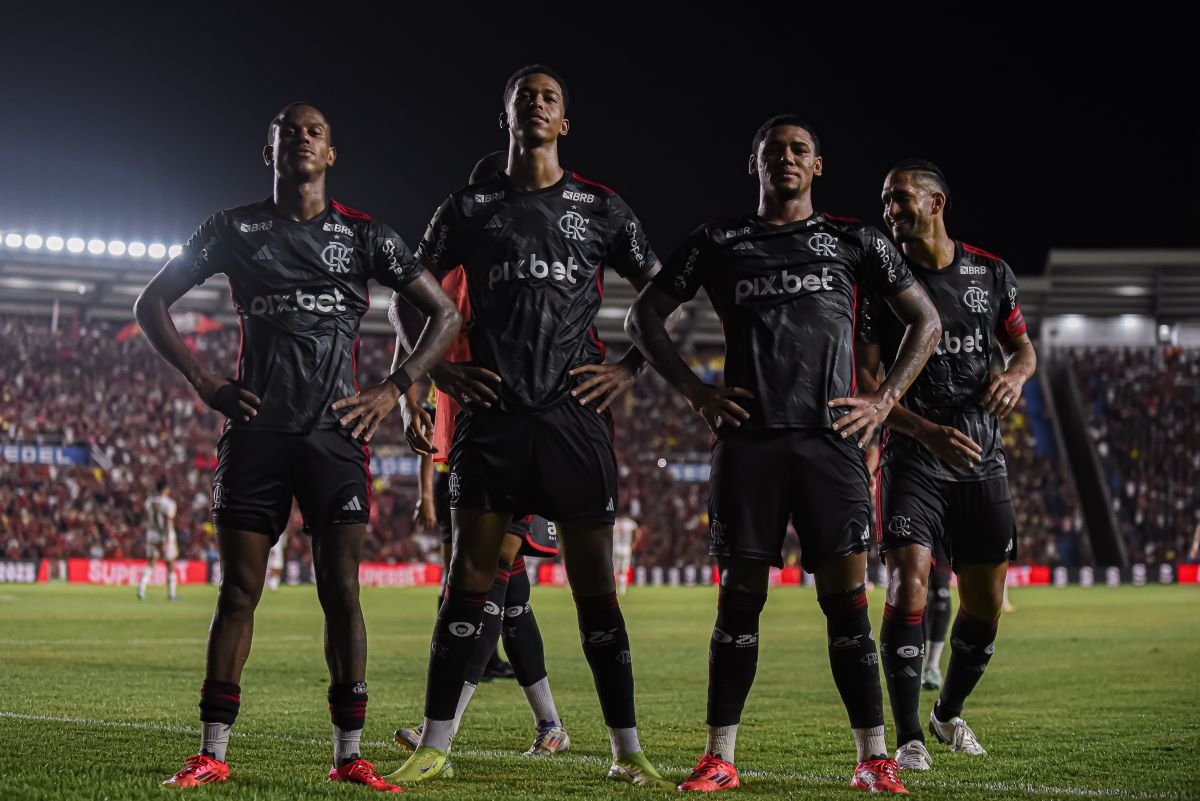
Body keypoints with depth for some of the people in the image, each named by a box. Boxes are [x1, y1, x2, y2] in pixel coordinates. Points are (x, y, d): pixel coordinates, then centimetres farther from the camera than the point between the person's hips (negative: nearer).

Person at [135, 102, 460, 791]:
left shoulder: (365, 235, 7)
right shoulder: (235, 230, 8)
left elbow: (445, 314, 11)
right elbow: (152, 304, 12)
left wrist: (393, 391, 0)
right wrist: (205, 382, 1)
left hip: (336, 431, 0)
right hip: (255, 429, 0)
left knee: (341, 592, -3)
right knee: (239, 590, 0)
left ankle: (349, 756, 2)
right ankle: (212, 754, 5)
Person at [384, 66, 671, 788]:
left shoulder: (601, 208, 9)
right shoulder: (470, 208, 10)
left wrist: (630, 369, 2)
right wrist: (441, 371, 5)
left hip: (577, 413, 0)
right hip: (493, 415, 0)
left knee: (595, 584, 1)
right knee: (470, 581, -1)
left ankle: (628, 751, 8)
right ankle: (433, 748, 4)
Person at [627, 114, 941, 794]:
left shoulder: (854, 241, 12)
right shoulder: (719, 244, 12)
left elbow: (926, 321, 16)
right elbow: (645, 317, 16)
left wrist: (886, 399, 4)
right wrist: (697, 393, 4)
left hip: (831, 438, 0)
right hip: (749, 437, 1)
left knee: (846, 597, -4)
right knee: (740, 595, 1)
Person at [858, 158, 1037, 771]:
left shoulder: (990, 273, 5)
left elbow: (1022, 346, 17)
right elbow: (863, 380, -8)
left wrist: (1016, 374, -8)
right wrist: (926, 431, -22)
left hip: (982, 463, 3)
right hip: (913, 460, -3)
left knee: (985, 606, 8)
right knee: (908, 585, -18)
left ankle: (949, 713, 32)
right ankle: (909, 738, -11)